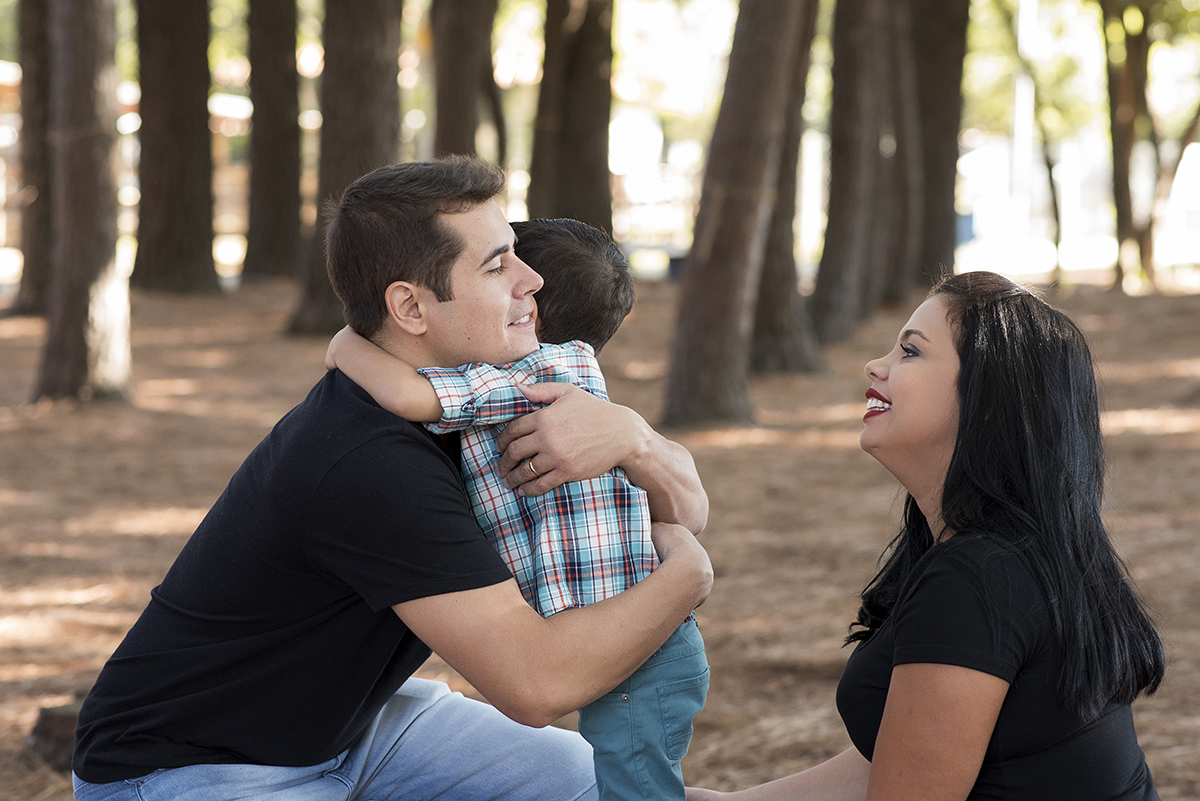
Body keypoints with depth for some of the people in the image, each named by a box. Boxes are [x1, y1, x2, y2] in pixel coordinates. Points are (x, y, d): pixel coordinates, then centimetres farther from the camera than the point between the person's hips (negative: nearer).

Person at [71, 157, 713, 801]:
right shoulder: (367, 463, -30)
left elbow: (685, 507, -2)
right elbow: (536, 683, -32)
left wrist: (628, 435, -24)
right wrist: (686, 576, -19)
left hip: (339, 721, 9)